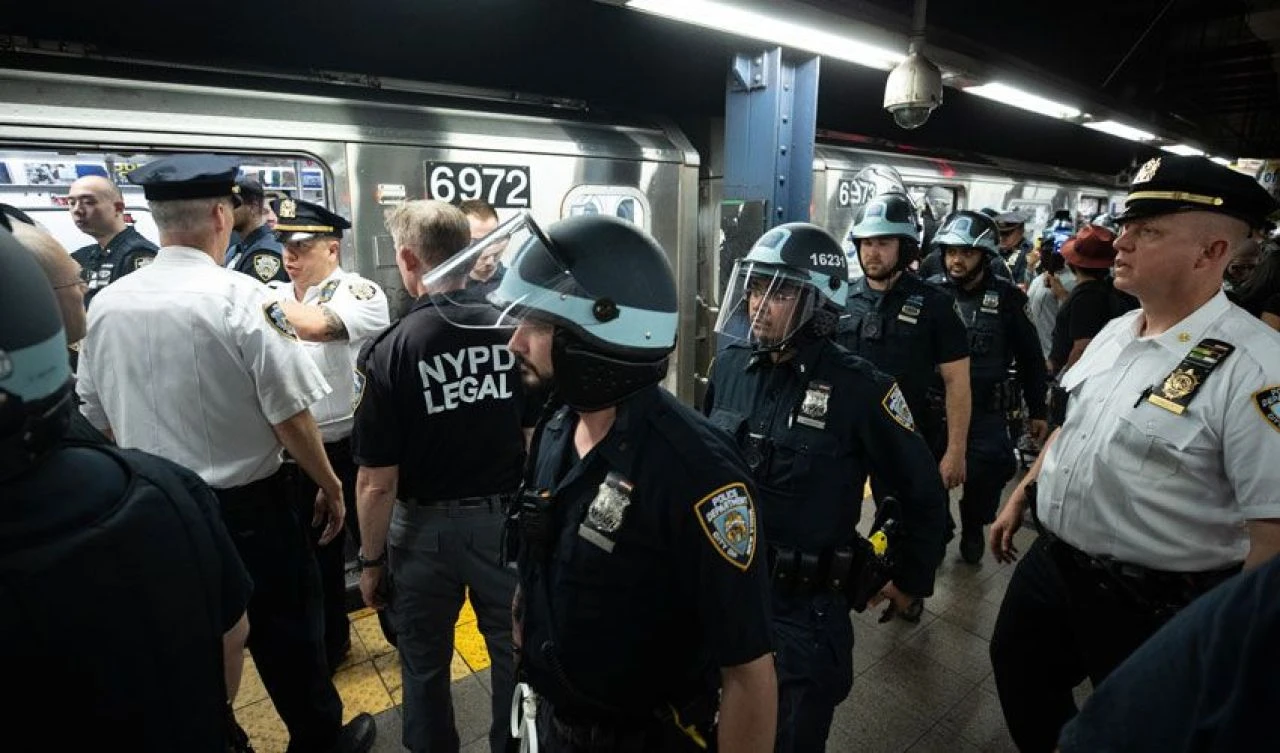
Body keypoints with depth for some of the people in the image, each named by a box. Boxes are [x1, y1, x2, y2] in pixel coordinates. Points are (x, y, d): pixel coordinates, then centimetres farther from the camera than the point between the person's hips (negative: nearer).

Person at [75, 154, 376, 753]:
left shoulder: (105, 305, -1)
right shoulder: (240, 297, -19)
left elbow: (96, 419, 8)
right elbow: (290, 415, -19)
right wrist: (330, 486, -5)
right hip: (245, 504, -5)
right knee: (285, 632, 13)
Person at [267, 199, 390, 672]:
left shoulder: (360, 293, -12)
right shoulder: (275, 295, 7)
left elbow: (317, 326, -31)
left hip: (355, 449, -5)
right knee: (317, 553, 20)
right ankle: (330, 642, 41)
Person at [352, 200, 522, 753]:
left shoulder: (389, 351, -17)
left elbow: (378, 483, -14)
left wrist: (371, 560, 1)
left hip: (426, 527, -2)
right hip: (508, 519, 2)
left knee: (425, 663, 22)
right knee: (515, 653, 21)